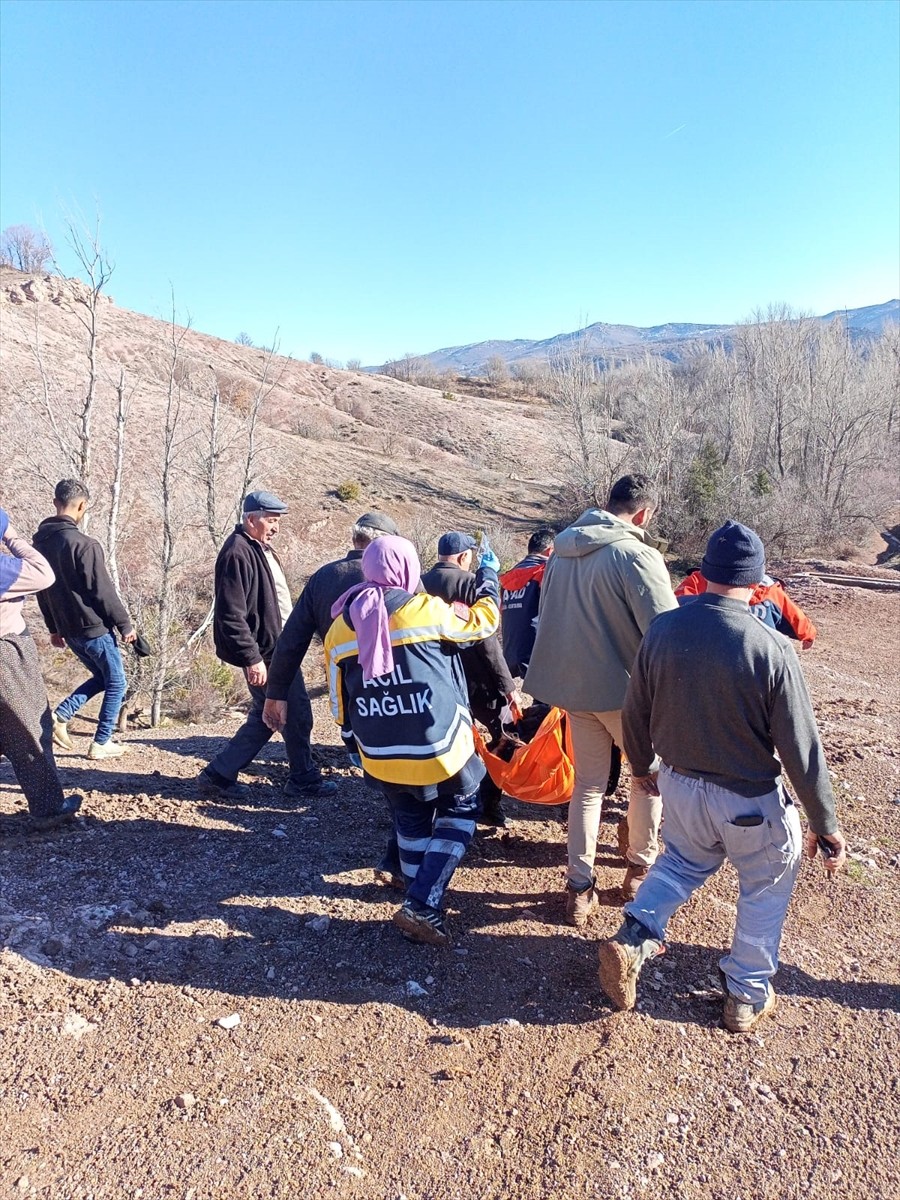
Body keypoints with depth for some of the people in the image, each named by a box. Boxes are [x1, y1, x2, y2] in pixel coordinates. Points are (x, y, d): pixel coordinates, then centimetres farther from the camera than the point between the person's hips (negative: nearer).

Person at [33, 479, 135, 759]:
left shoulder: (40, 542, 5)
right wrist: (125, 624, -7)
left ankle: (60, 716, 10)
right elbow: (103, 591, -19)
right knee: (116, 683, 9)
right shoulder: (84, 544, -21)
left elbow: (42, 590, 14)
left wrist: (53, 627, 23)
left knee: (101, 677, 24)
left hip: (68, 629, 8)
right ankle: (101, 743, 14)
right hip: (94, 627, -8)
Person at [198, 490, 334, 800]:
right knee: (298, 715, 1)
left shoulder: (260, 548, 14)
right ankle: (304, 780, 18)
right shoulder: (238, 553, -18)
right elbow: (231, 615, -24)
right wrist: (252, 658, -24)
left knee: (265, 718, 16)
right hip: (264, 654, -10)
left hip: (278, 649, 10)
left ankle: (220, 774, 24)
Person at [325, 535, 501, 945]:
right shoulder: (427, 610, -12)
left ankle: (423, 903, 31)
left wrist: (359, 747, 23)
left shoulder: (340, 628, 2)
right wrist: (488, 576, 22)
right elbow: (485, 620, 4)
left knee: (411, 821, 25)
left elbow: (341, 703, 10)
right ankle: (422, 904, 6)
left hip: (381, 758, 5)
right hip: (439, 748, -4)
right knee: (459, 811, 17)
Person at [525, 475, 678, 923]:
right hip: (624, 688, -6)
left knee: (587, 783, 16)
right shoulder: (635, 553, -18)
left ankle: (579, 888, 19)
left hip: (573, 685, 6)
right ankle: (640, 869, 30)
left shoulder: (563, 548, 5)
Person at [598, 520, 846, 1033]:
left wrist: (641, 765, 20)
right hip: (750, 802, -4)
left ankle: (633, 938, 17)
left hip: (678, 786, 4)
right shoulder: (773, 651, -24)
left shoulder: (662, 630, -11)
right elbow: (803, 750, -16)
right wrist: (825, 827, -4)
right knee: (766, 888, 22)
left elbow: (636, 713, 1)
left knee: (685, 861, 31)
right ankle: (747, 997, 35)